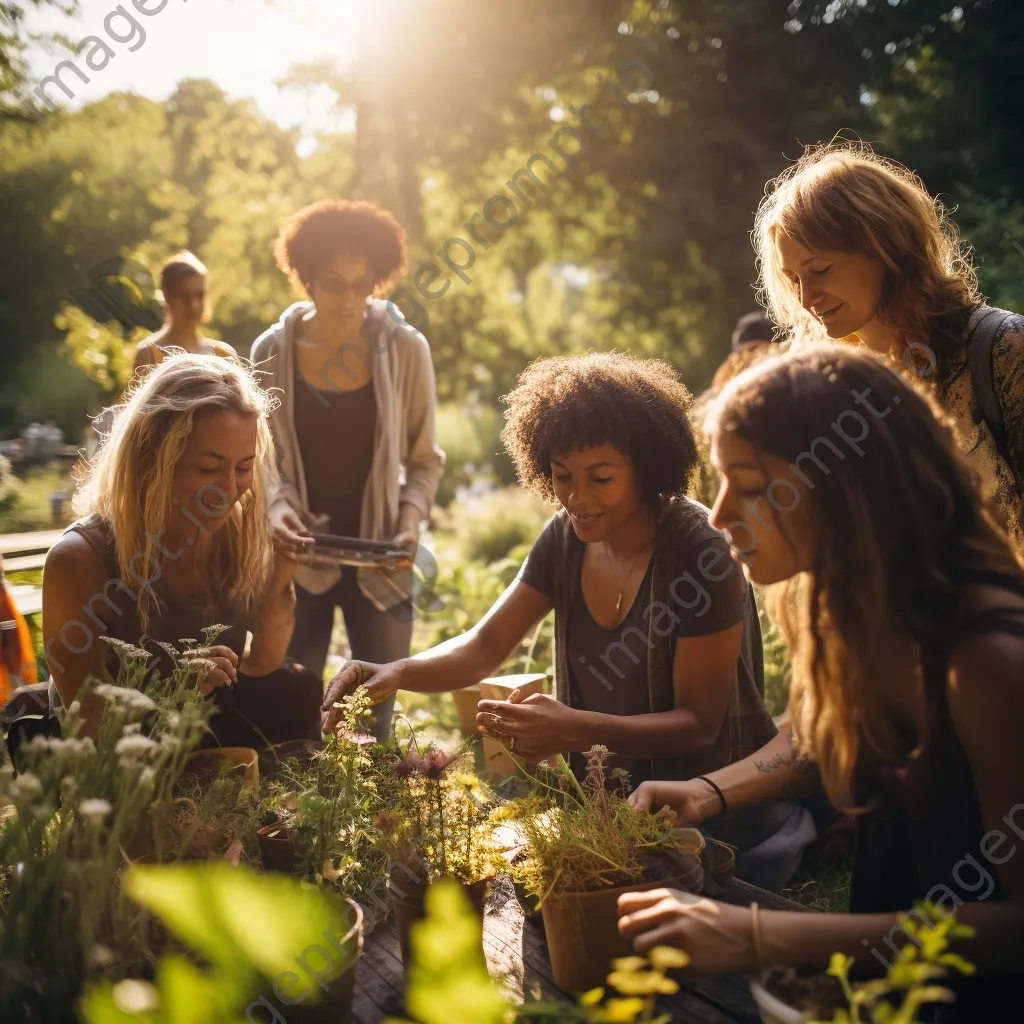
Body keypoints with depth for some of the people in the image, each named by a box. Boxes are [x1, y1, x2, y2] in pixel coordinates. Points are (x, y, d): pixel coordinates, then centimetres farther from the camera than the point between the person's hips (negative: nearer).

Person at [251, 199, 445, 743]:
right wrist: (275, 507, -18)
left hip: (379, 560, 0)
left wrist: (411, 515, -15)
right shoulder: (272, 351, -3)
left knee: (375, 720, 8)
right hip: (297, 556, 0)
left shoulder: (406, 349, -4)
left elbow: (425, 458, 2)